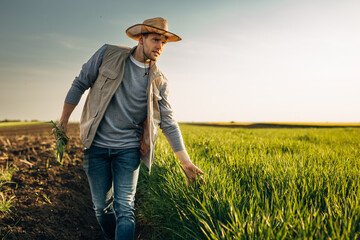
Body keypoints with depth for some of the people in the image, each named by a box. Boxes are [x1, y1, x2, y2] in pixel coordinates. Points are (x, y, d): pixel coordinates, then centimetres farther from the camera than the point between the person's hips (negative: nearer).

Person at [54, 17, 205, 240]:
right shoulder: (108, 54, -3)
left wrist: (186, 162, -5)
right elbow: (80, 84, 6)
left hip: (128, 149, 0)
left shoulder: (159, 81, 0)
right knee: (102, 207, 12)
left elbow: (168, 122, 0)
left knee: (125, 210, -6)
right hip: (96, 146, 0)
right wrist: (64, 120, 7)